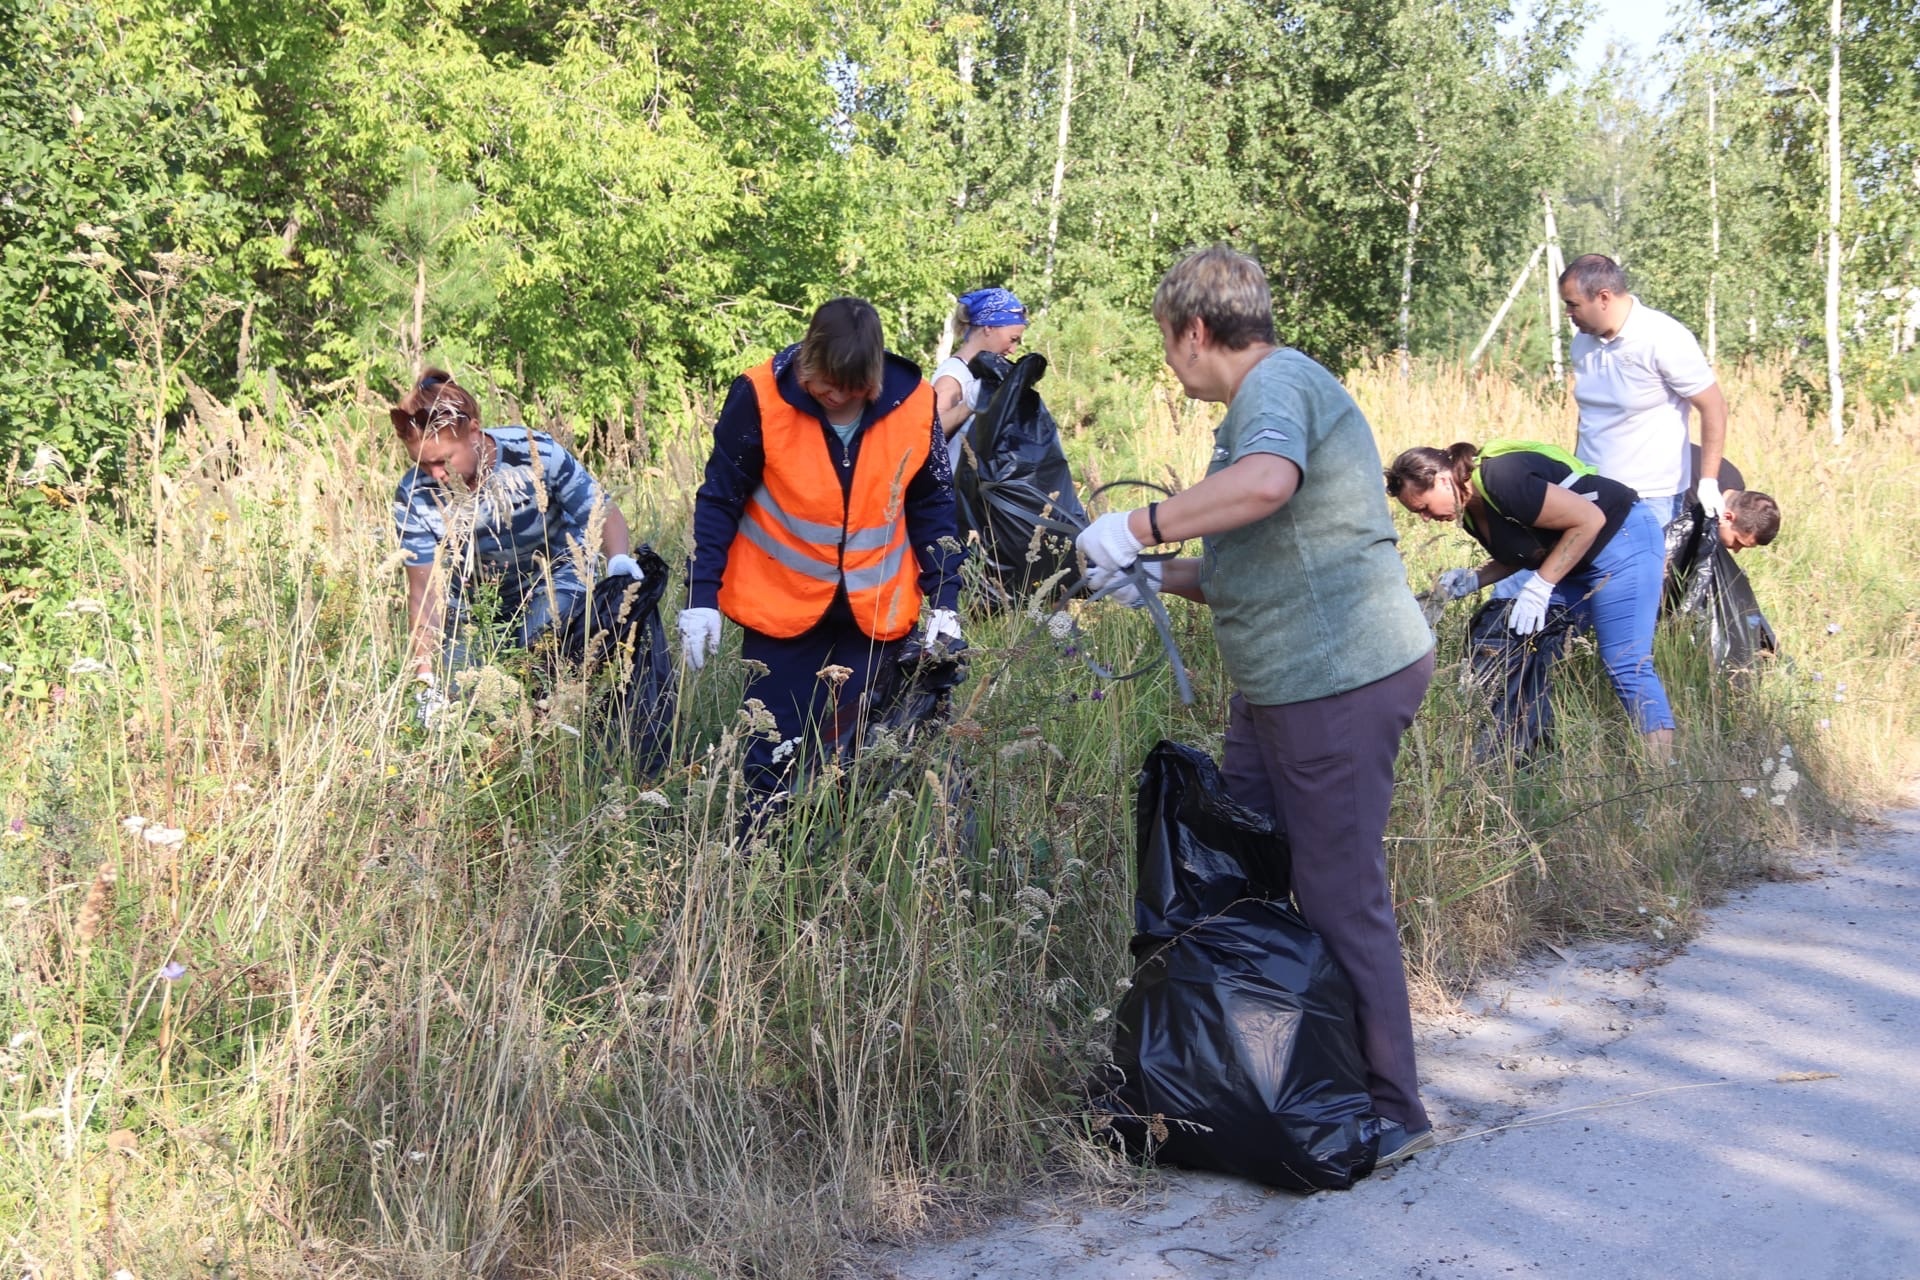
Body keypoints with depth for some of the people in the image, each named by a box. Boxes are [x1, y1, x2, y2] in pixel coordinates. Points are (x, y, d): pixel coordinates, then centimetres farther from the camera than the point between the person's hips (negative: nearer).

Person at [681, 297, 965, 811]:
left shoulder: (914, 403, -8)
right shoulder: (760, 397, -14)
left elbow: (933, 507, 4)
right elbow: (719, 500, -5)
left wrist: (944, 601, 0)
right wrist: (702, 596, -9)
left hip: (876, 612, 2)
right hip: (782, 605, -2)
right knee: (773, 750, 0)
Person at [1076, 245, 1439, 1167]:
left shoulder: (1277, 383, -11)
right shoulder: (1267, 395, 23)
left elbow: (1267, 481, -36)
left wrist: (1138, 526, -26)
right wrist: (1163, 578, 19)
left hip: (1344, 679, -11)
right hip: (1281, 687, 11)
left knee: (1339, 899, -3)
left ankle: (1392, 1114, 9)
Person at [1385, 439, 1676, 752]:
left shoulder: (1502, 479, -28)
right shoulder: (1469, 510, 1)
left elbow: (1589, 520, -25)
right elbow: (1523, 551, 15)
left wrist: (1539, 586, -23)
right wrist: (1472, 580, -2)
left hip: (1622, 540, -10)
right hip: (1574, 562, 10)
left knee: (1625, 665, -15)